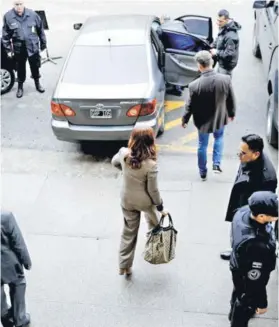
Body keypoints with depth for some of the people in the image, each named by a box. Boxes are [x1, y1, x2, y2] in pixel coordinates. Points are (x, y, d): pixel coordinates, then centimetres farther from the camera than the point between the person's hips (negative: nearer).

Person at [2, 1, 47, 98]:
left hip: (33, 46, 0)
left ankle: (37, 83, 37)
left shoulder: (32, 14, -9)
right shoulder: (8, 16, -9)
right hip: (18, 48, 0)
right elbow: (5, 35, -2)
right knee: (20, 68, 11)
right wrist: (8, 49, -2)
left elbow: (40, 30, 2)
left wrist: (43, 43, 7)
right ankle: (20, 87, 29)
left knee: (35, 66, 15)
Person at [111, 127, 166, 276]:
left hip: (127, 200, 3)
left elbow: (114, 162, 7)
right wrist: (160, 206, -4)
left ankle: (124, 265, 24)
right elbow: (153, 190, -20)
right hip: (144, 201, -3)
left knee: (129, 232, 18)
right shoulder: (150, 165, -31)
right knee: (153, 219, 33)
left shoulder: (123, 153, -17)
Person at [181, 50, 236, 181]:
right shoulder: (225, 79, -21)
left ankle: (203, 172, 36)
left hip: (203, 121, -1)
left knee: (202, 145, 21)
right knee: (219, 137, 33)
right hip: (220, 118, 1)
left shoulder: (194, 85, -27)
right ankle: (217, 164, 27)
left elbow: (190, 106, -14)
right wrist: (232, 113, 13)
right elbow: (231, 100, -6)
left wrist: (184, 120, 6)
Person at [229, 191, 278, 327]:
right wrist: (261, 303, -15)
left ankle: (234, 313, 66)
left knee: (239, 292, 36)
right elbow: (255, 279, -31)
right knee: (245, 304, 23)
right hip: (247, 277, -8)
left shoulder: (244, 211, -25)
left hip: (240, 266, 8)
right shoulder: (256, 246, -47)